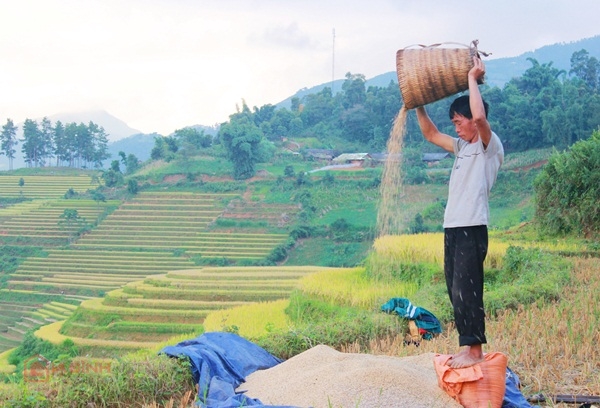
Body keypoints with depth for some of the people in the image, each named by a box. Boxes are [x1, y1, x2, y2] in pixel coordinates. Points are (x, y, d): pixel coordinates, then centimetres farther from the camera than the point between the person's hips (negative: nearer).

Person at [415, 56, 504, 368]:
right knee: (456, 291, 9)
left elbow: (480, 116, -24)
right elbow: (430, 134, 27)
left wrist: (473, 79, -14)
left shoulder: (490, 145, -5)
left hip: (472, 229, -9)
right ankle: (469, 347, 15)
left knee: (467, 290, -11)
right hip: (452, 228, 9)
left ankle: (475, 350, -7)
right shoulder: (462, 147, 19)